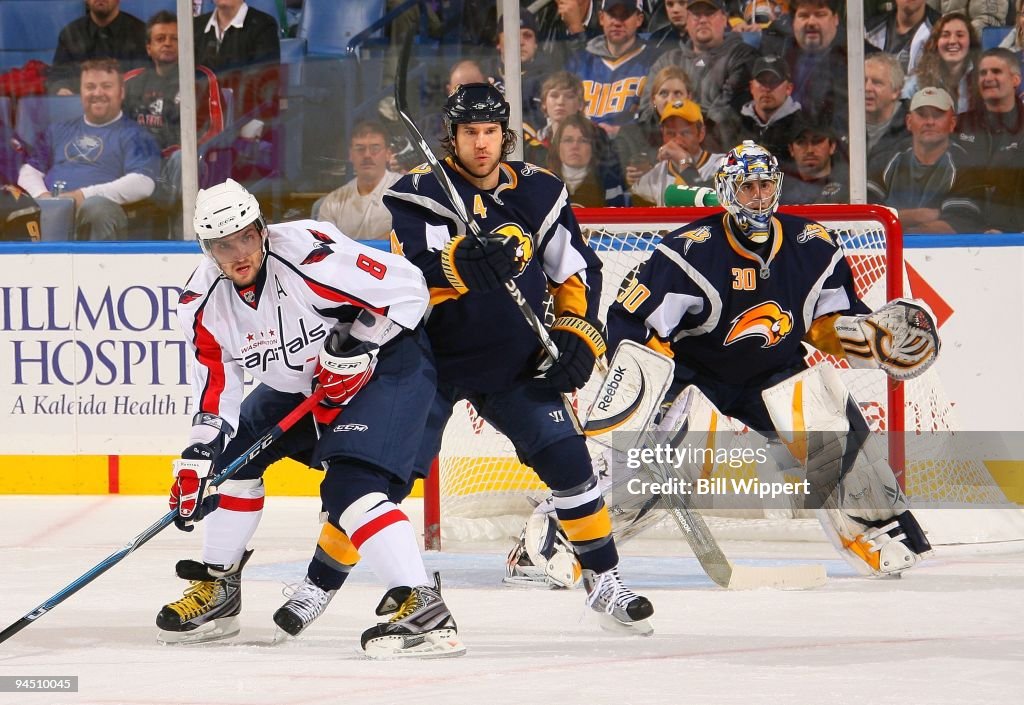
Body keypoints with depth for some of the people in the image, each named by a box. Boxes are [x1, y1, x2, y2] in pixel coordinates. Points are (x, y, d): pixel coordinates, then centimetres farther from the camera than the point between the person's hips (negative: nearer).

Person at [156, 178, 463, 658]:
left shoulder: (311, 254, -30)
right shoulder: (204, 303, -8)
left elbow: (406, 287, -24)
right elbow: (217, 393, -2)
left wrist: (357, 342, -28)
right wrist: (197, 460, -12)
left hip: (386, 363, -8)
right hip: (300, 382, 9)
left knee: (350, 484, -26)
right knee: (231, 453, 9)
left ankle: (423, 609, -34)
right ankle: (218, 589, 25)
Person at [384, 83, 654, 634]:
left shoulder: (539, 192, 1)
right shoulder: (417, 194, -11)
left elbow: (578, 271, 10)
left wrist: (577, 337, -3)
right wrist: (460, 266, -45)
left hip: (517, 363, 3)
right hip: (432, 358, -3)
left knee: (566, 458, -6)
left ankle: (603, 578, 10)